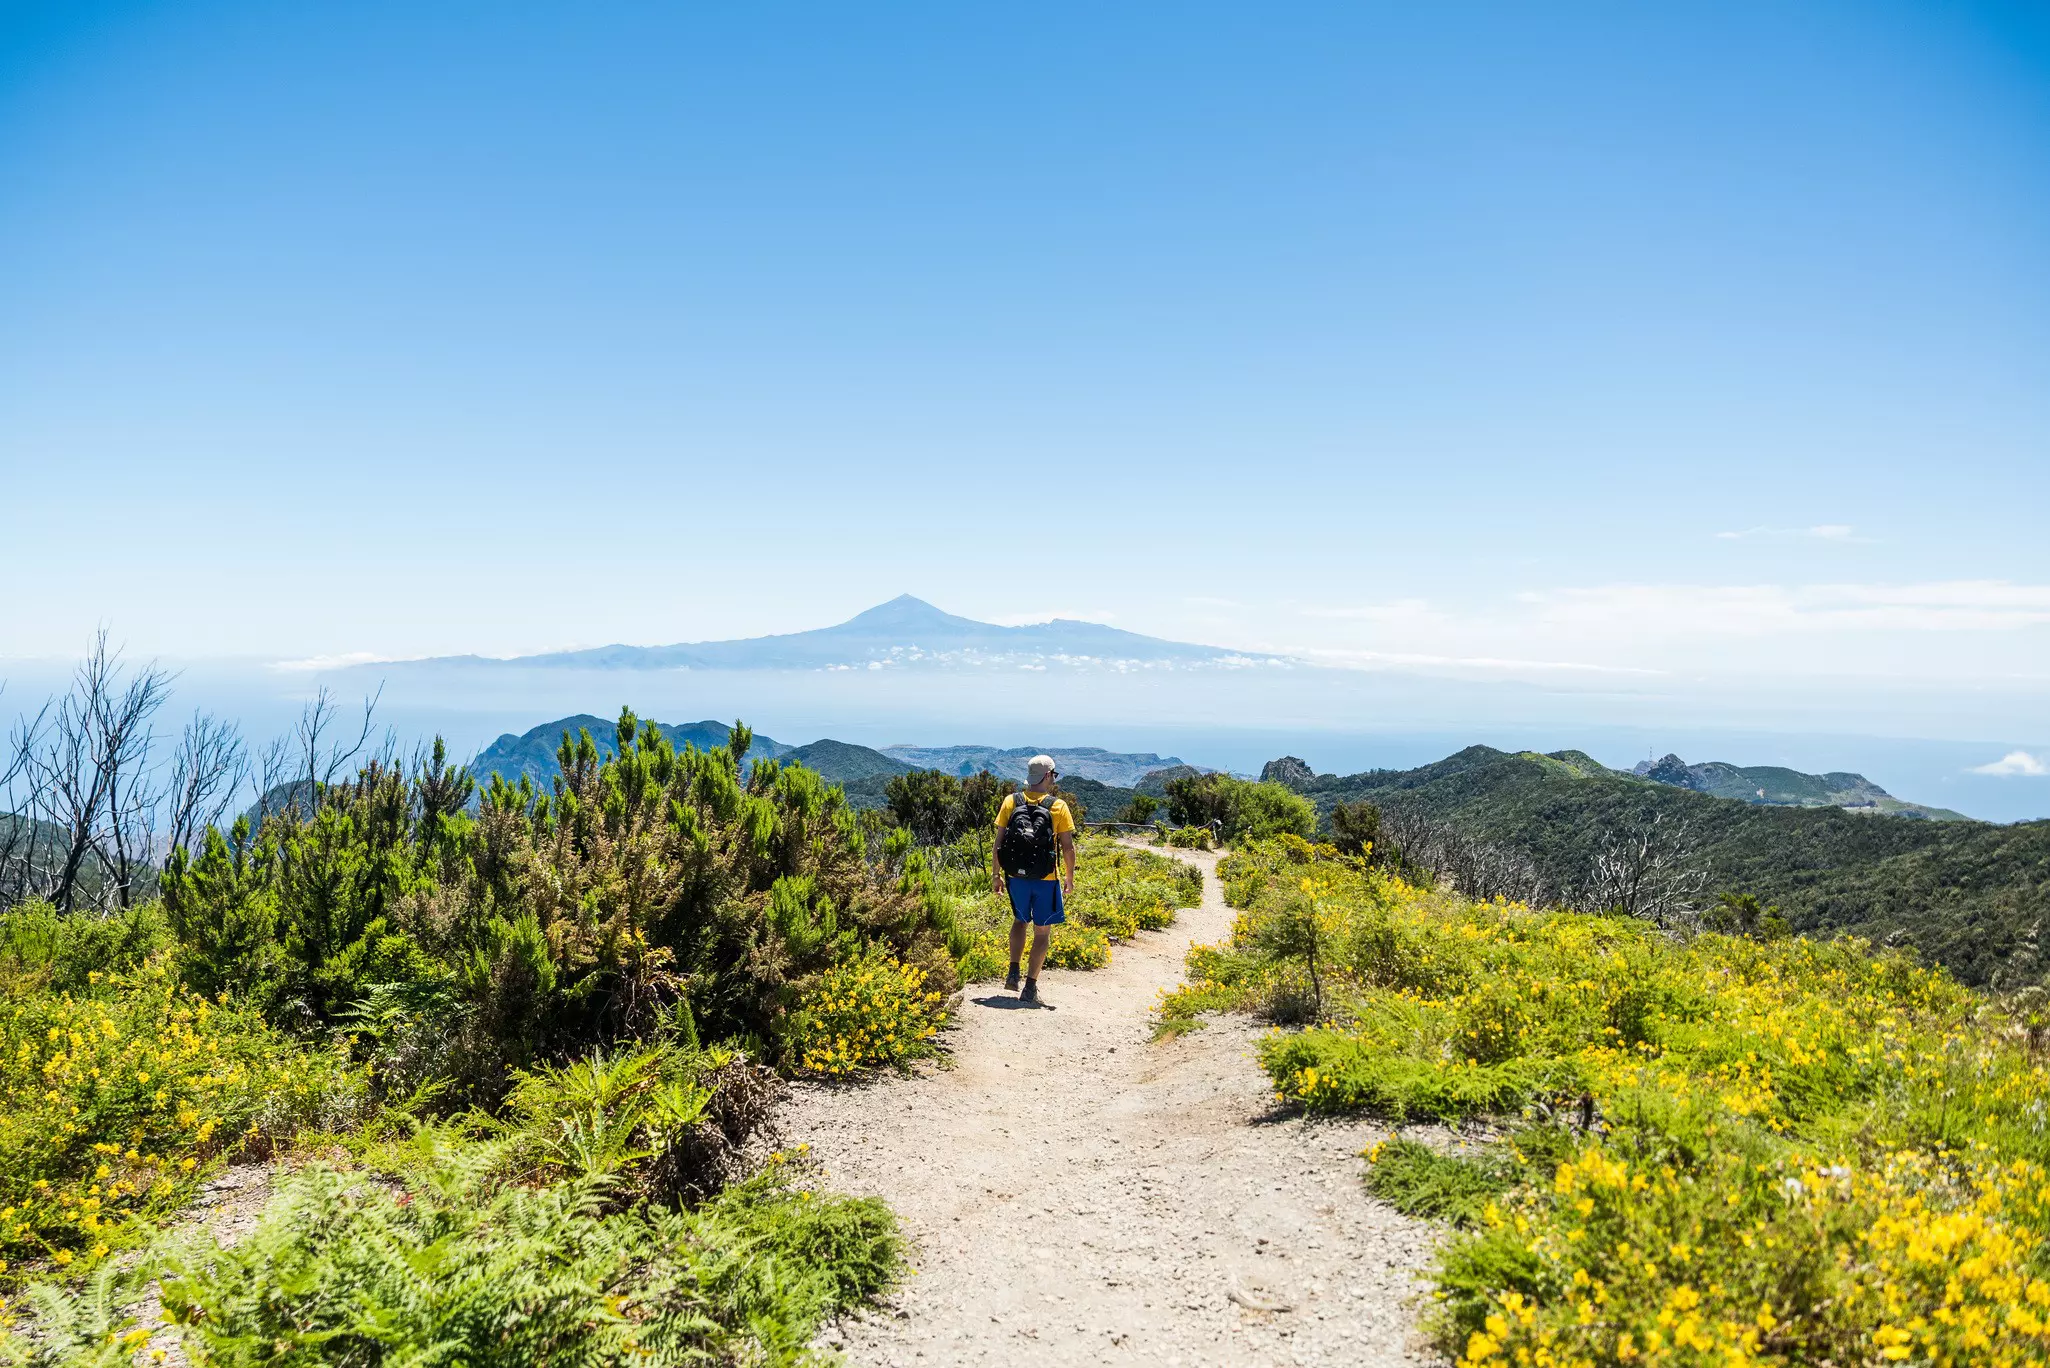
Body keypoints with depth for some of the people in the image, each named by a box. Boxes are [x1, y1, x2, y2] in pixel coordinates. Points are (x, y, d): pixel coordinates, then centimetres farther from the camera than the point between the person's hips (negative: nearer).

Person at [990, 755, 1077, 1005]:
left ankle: (1013, 972, 13)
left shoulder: (1011, 802, -1)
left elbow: (998, 843, -1)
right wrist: (1069, 878, 7)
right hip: (1046, 879, -3)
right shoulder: (1058, 806, -6)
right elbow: (1067, 846, -5)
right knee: (1042, 931, 9)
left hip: (1016, 876, 3)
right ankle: (1030, 987, 7)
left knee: (1020, 920, 25)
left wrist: (995, 874, 8)